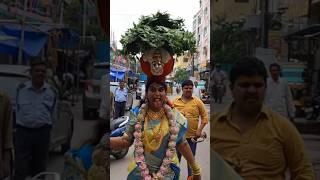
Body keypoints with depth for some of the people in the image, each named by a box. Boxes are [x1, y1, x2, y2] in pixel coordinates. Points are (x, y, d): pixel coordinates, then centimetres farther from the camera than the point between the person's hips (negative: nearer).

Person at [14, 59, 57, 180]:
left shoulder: (51, 92, 2)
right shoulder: (21, 89, -1)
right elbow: (17, 109, 10)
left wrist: (46, 127, 11)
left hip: (43, 132, 2)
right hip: (23, 131, -1)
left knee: (39, 167, 12)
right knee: (20, 169, -3)